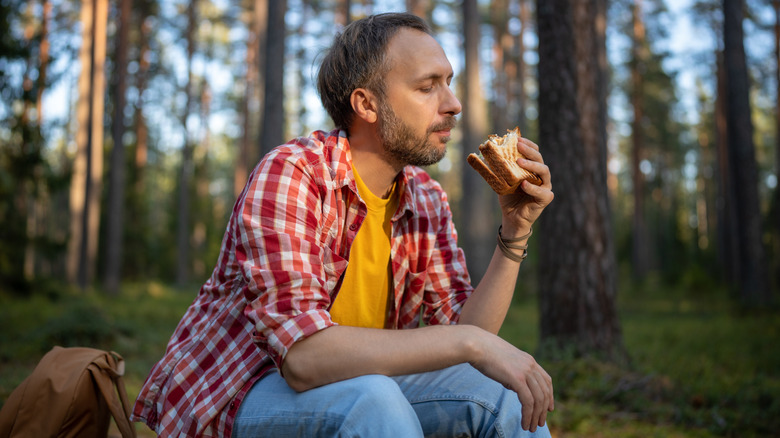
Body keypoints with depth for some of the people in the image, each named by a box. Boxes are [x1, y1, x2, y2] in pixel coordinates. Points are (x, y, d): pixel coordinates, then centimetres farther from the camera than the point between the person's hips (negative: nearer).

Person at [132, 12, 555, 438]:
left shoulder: (427, 199, -2)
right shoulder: (288, 173, -23)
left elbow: (462, 330, -4)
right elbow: (303, 355, -33)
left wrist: (514, 236, -15)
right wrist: (472, 342, -33)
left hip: (354, 389, 6)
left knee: (506, 394, -12)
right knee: (373, 401, -34)